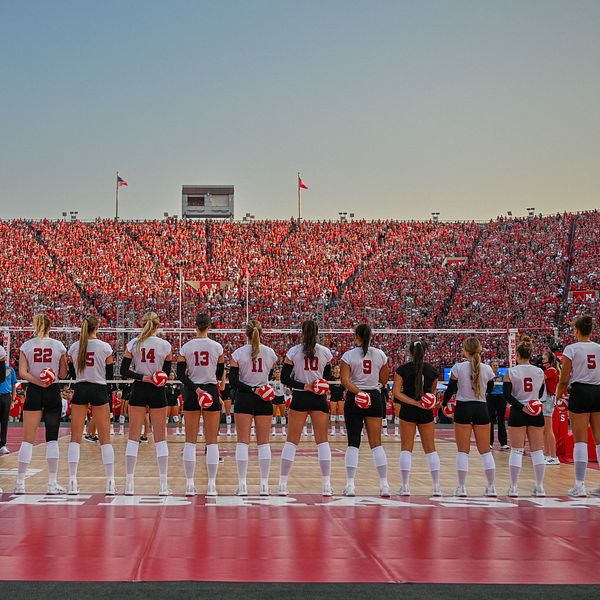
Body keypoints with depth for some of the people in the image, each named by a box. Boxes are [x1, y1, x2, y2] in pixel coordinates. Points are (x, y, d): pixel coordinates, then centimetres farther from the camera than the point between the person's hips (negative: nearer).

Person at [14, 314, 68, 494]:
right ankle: (52, 483, 3)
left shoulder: (26, 346, 1)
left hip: (34, 392, 0)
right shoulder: (58, 346, 0)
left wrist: (38, 382, -12)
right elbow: (63, 374, 2)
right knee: (52, 438, 5)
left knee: (28, 439, 3)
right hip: (53, 392, 0)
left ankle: (20, 483, 0)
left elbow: (22, 373, -8)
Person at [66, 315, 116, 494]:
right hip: (99, 391, -2)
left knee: (75, 437, 5)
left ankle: (72, 482, -3)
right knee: (105, 438, 2)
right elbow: (110, 374, 0)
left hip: (80, 390, 2)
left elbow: (72, 373, 9)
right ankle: (110, 483, -1)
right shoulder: (105, 347, -5)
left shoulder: (74, 347, 3)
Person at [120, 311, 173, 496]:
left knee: (133, 437, 5)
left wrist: (142, 377, -10)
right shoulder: (165, 345, -4)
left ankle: (129, 483, 1)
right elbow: (166, 373, 1)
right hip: (157, 392, -1)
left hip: (138, 391, 1)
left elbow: (123, 371, -4)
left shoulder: (133, 344, -1)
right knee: (160, 438, 4)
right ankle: (163, 484, 1)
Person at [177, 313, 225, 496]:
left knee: (190, 440, 5)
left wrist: (195, 388, -9)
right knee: (212, 440, 2)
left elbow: (180, 374, -6)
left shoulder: (186, 347, 0)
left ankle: (189, 484, 1)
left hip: (191, 393, 1)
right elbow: (220, 374, 7)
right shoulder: (217, 347, -2)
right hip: (211, 391, -1)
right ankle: (211, 485, -2)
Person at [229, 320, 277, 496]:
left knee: (243, 442, 0)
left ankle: (242, 484, -4)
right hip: (264, 401, 2)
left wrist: (252, 389, -10)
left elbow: (233, 381, -9)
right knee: (263, 442, 5)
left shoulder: (238, 353, -4)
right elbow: (271, 375, 12)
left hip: (244, 399, -2)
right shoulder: (270, 352, 3)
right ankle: (264, 484, 4)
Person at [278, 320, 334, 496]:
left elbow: (284, 377, -6)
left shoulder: (293, 351, -2)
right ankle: (327, 485, -1)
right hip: (319, 398, 1)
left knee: (292, 440, 3)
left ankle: (282, 484, 1)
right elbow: (327, 376, 12)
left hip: (300, 397, -1)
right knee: (322, 440, 4)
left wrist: (304, 386, -8)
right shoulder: (325, 352, 1)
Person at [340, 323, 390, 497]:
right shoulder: (380, 355, 2)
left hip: (354, 398, -2)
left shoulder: (349, 355, -5)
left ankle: (350, 485, -3)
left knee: (353, 442, 2)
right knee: (376, 443, 5)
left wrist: (358, 392, -18)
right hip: (374, 398, 2)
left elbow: (345, 381, -15)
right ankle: (384, 485, 0)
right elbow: (384, 380, 10)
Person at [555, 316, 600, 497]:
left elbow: (564, 379, -5)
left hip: (580, 392, -4)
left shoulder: (571, 349, -5)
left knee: (580, 439, -3)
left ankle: (580, 485, -6)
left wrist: (558, 397, 9)